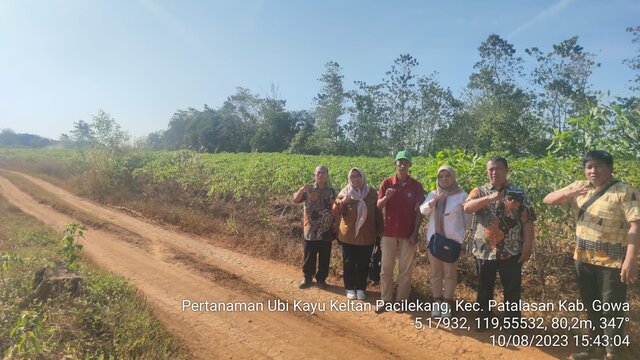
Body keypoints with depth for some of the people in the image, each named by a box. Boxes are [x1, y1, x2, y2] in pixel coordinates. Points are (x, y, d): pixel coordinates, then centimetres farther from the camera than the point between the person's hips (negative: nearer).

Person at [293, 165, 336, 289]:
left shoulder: (331, 191, 3)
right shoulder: (308, 189, 3)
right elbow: (295, 199, -8)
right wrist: (302, 189, -23)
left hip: (326, 230, 0)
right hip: (311, 229, 0)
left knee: (324, 257, 8)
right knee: (309, 256, 9)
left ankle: (321, 278, 24)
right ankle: (307, 277, 25)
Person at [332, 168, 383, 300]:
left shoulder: (371, 193, -1)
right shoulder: (345, 193, -5)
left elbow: (377, 212, 6)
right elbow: (335, 212, -10)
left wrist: (380, 230, 6)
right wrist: (342, 202, -29)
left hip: (366, 236, 1)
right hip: (349, 235, -1)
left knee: (363, 264, 10)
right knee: (349, 263, 9)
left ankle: (360, 288, 26)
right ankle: (350, 288, 24)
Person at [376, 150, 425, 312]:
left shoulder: (416, 186, -2)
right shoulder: (387, 183, 1)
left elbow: (419, 211, -3)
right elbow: (379, 205, -3)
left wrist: (415, 233, -9)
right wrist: (386, 197, -25)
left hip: (408, 234, -1)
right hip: (389, 233, 1)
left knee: (405, 270, 7)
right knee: (386, 268, 7)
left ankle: (401, 300, 19)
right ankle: (385, 300, 19)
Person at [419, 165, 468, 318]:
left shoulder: (462, 195, -3)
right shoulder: (432, 194, 6)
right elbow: (423, 210, -9)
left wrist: (467, 239, -3)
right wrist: (436, 199, -22)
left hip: (452, 240, -3)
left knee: (450, 273, 6)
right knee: (435, 272, 11)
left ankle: (447, 304, 19)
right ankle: (437, 302, 24)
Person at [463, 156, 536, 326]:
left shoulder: (518, 193, 0)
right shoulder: (479, 191, 3)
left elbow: (527, 221, -1)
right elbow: (467, 207, -16)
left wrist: (527, 246, -6)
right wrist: (489, 198, -27)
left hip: (511, 252, -1)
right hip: (484, 250, 1)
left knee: (512, 290, 9)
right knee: (484, 289, 15)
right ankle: (483, 322, 31)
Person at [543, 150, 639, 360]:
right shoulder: (578, 187, 5)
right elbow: (548, 200, 4)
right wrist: (567, 193, -17)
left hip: (612, 262, -5)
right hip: (583, 259, 5)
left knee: (611, 310, 4)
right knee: (591, 307, 19)